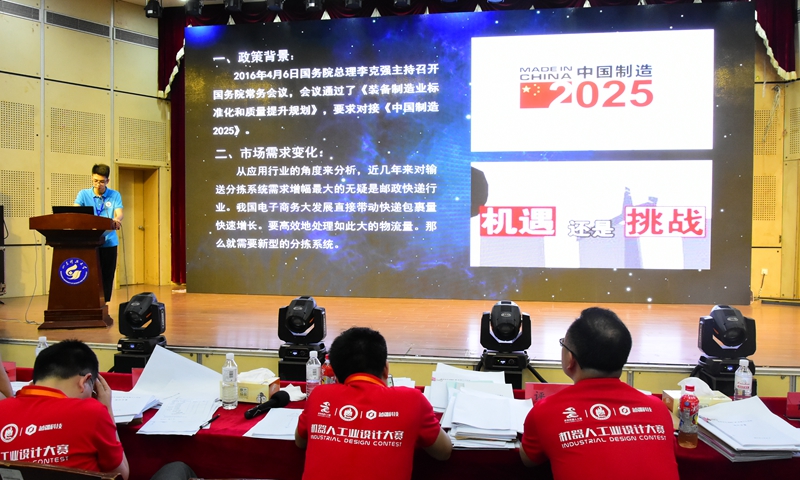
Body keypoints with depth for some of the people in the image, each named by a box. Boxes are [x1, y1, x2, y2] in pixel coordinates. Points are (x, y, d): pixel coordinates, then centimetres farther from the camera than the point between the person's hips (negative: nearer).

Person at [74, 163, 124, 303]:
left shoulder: (115, 195, 4)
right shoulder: (83, 194, 5)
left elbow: (119, 214, -10)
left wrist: (117, 220, -35)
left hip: (108, 243, 0)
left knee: (107, 277, 3)